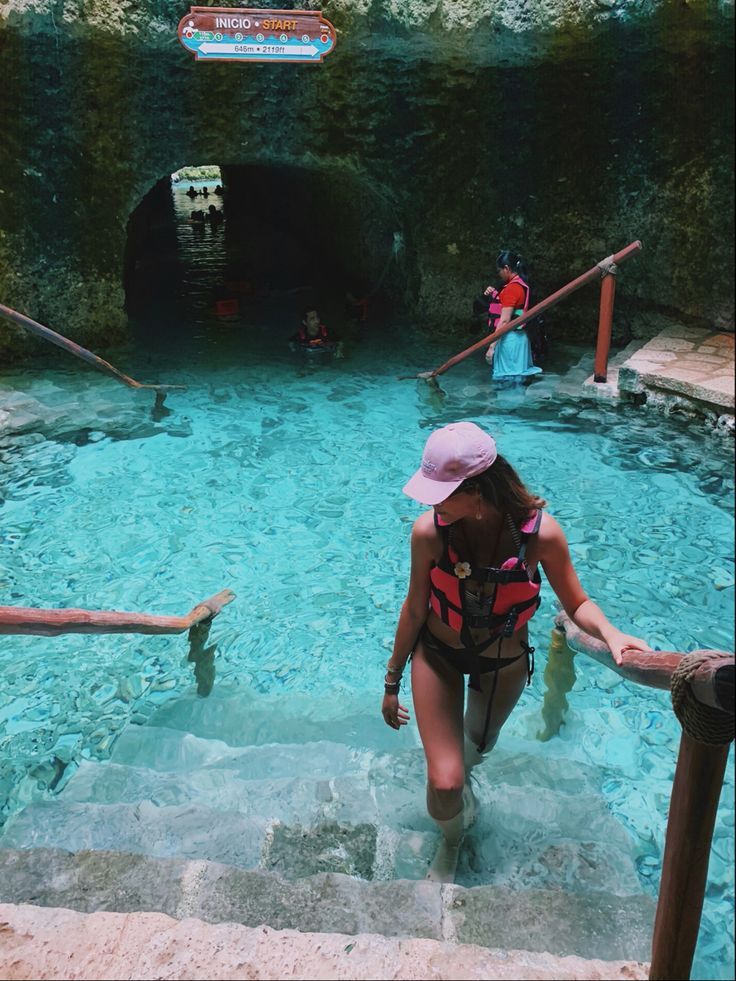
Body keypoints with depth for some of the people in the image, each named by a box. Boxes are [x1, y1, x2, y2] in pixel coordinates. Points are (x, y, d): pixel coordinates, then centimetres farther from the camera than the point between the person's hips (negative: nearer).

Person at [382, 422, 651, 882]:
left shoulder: (540, 532, -29)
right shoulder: (429, 531, -27)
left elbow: (577, 604, -14)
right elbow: (416, 607, -11)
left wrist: (610, 632, -37)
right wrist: (392, 680, 0)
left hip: (504, 664, 1)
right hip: (438, 654, -1)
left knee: (477, 747, 28)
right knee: (445, 783, -7)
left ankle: (461, 778, 68)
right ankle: (451, 842, 31)